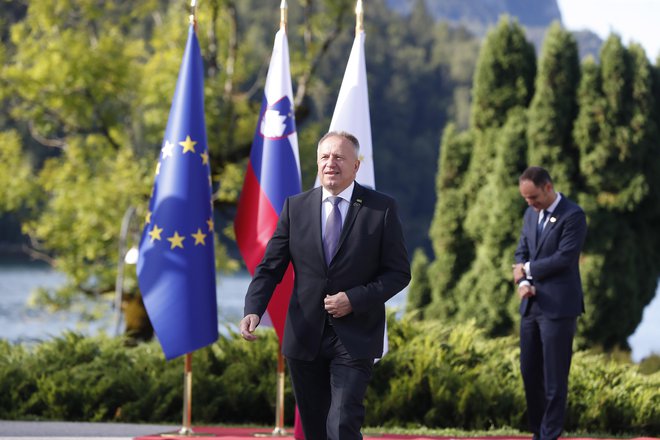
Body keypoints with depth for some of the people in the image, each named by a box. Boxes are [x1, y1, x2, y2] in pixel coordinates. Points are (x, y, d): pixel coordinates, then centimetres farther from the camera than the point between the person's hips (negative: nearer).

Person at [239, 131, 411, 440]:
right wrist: (253, 310, -15)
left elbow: (399, 272, -2)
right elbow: (270, 267, 3)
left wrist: (354, 299, -15)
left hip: (355, 337, -3)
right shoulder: (295, 207, 5)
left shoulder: (381, 208, -3)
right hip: (304, 337, 4)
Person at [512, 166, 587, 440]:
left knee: (554, 376, -4)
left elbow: (564, 258, -17)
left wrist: (528, 269, -6)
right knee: (529, 372, 10)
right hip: (531, 305, 7)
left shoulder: (573, 215, -10)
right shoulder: (531, 214, 14)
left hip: (559, 306, -7)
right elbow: (522, 253, 14)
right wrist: (523, 282, -6)